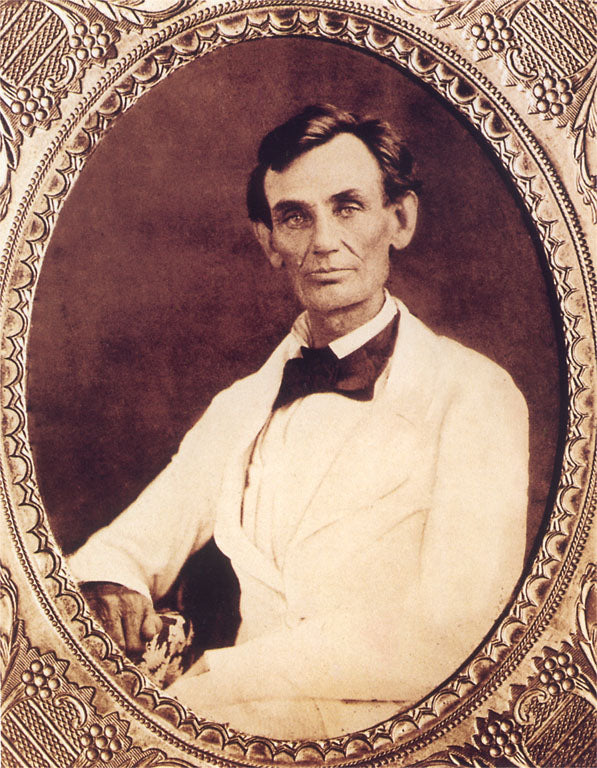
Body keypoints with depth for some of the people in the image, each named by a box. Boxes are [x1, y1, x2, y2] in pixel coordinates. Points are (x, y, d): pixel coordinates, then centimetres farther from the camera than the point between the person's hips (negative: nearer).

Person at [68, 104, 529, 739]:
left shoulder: (473, 395, -4)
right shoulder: (238, 408, 14)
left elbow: (447, 636, -14)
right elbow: (133, 543, 16)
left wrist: (217, 679, -14)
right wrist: (106, 584, -9)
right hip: (243, 736, 4)